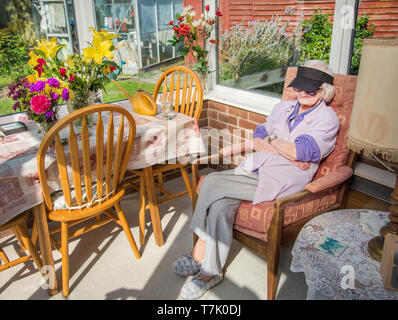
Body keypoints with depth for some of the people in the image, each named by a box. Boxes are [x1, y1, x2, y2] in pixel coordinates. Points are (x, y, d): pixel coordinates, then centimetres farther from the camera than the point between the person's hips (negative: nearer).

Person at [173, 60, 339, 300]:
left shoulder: (328, 119, 0)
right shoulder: (283, 107, 18)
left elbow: (301, 151, -15)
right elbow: (256, 139, 8)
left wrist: (271, 140, 0)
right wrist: (286, 153, -8)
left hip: (281, 182, -6)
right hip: (257, 170, 6)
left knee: (212, 183, -20)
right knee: (222, 203, -23)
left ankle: (201, 254, -4)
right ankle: (211, 270, -10)